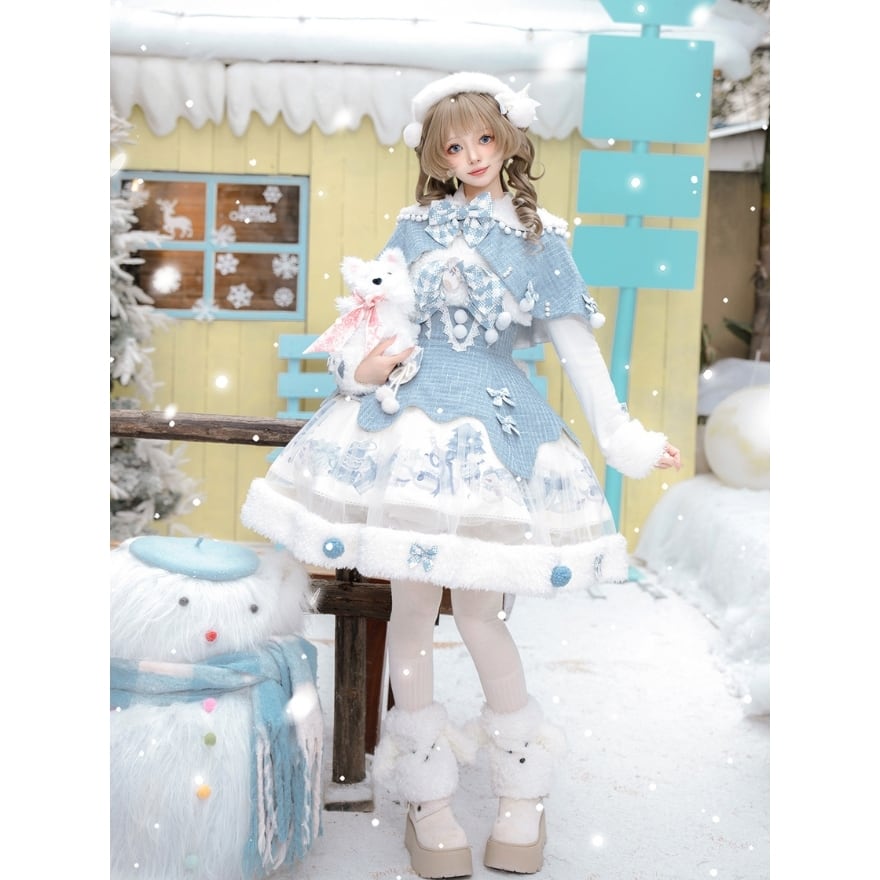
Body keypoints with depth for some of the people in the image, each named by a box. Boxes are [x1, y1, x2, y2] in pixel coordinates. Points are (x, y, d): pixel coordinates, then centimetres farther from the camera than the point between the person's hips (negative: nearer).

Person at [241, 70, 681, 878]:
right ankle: (428, 794, 17)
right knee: (412, 603, 2)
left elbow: (575, 343, 6)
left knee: (479, 610, -1)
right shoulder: (415, 227, 8)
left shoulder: (539, 237, 5)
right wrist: (359, 368, -9)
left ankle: (524, 790, 19)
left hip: (495, 428, -1)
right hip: (407, 418, 2)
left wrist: (619, 434, 4)